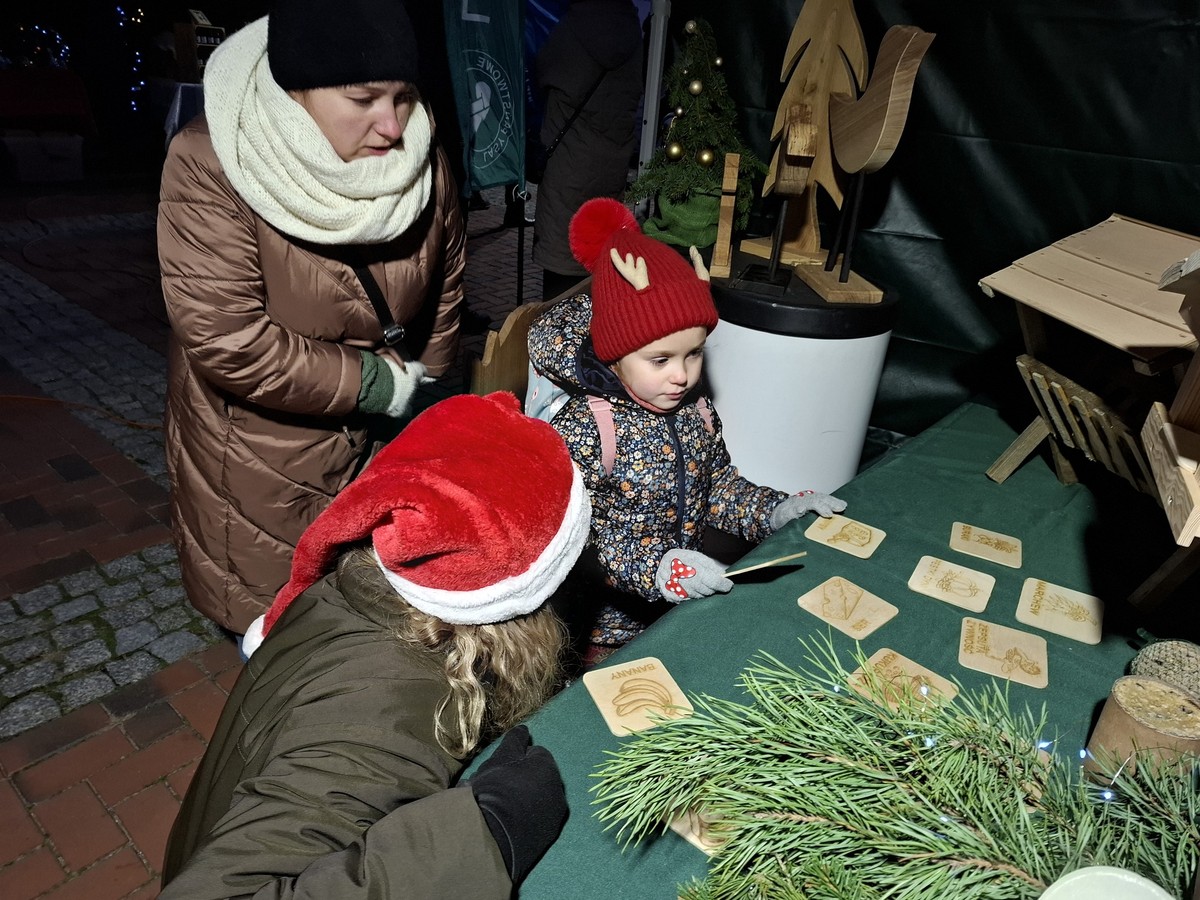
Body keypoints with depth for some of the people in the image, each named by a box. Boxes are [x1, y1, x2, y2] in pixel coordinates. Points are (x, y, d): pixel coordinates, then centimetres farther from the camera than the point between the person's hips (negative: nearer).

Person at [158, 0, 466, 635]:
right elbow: (229, 344, -27)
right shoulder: (210, 166, -22)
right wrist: (379, 384, -22)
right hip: (263, 451, -4)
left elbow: (444, 284, 8)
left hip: (385, 439, 4)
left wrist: (419, 386, 9)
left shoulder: (420, 159, -7)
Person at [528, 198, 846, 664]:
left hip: (688, 605, 6)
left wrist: (777, 511, -5)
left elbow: (719, 484, 10)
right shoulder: (583, 428, -23)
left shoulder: (695, 410, -3)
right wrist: (652, 566, -36)